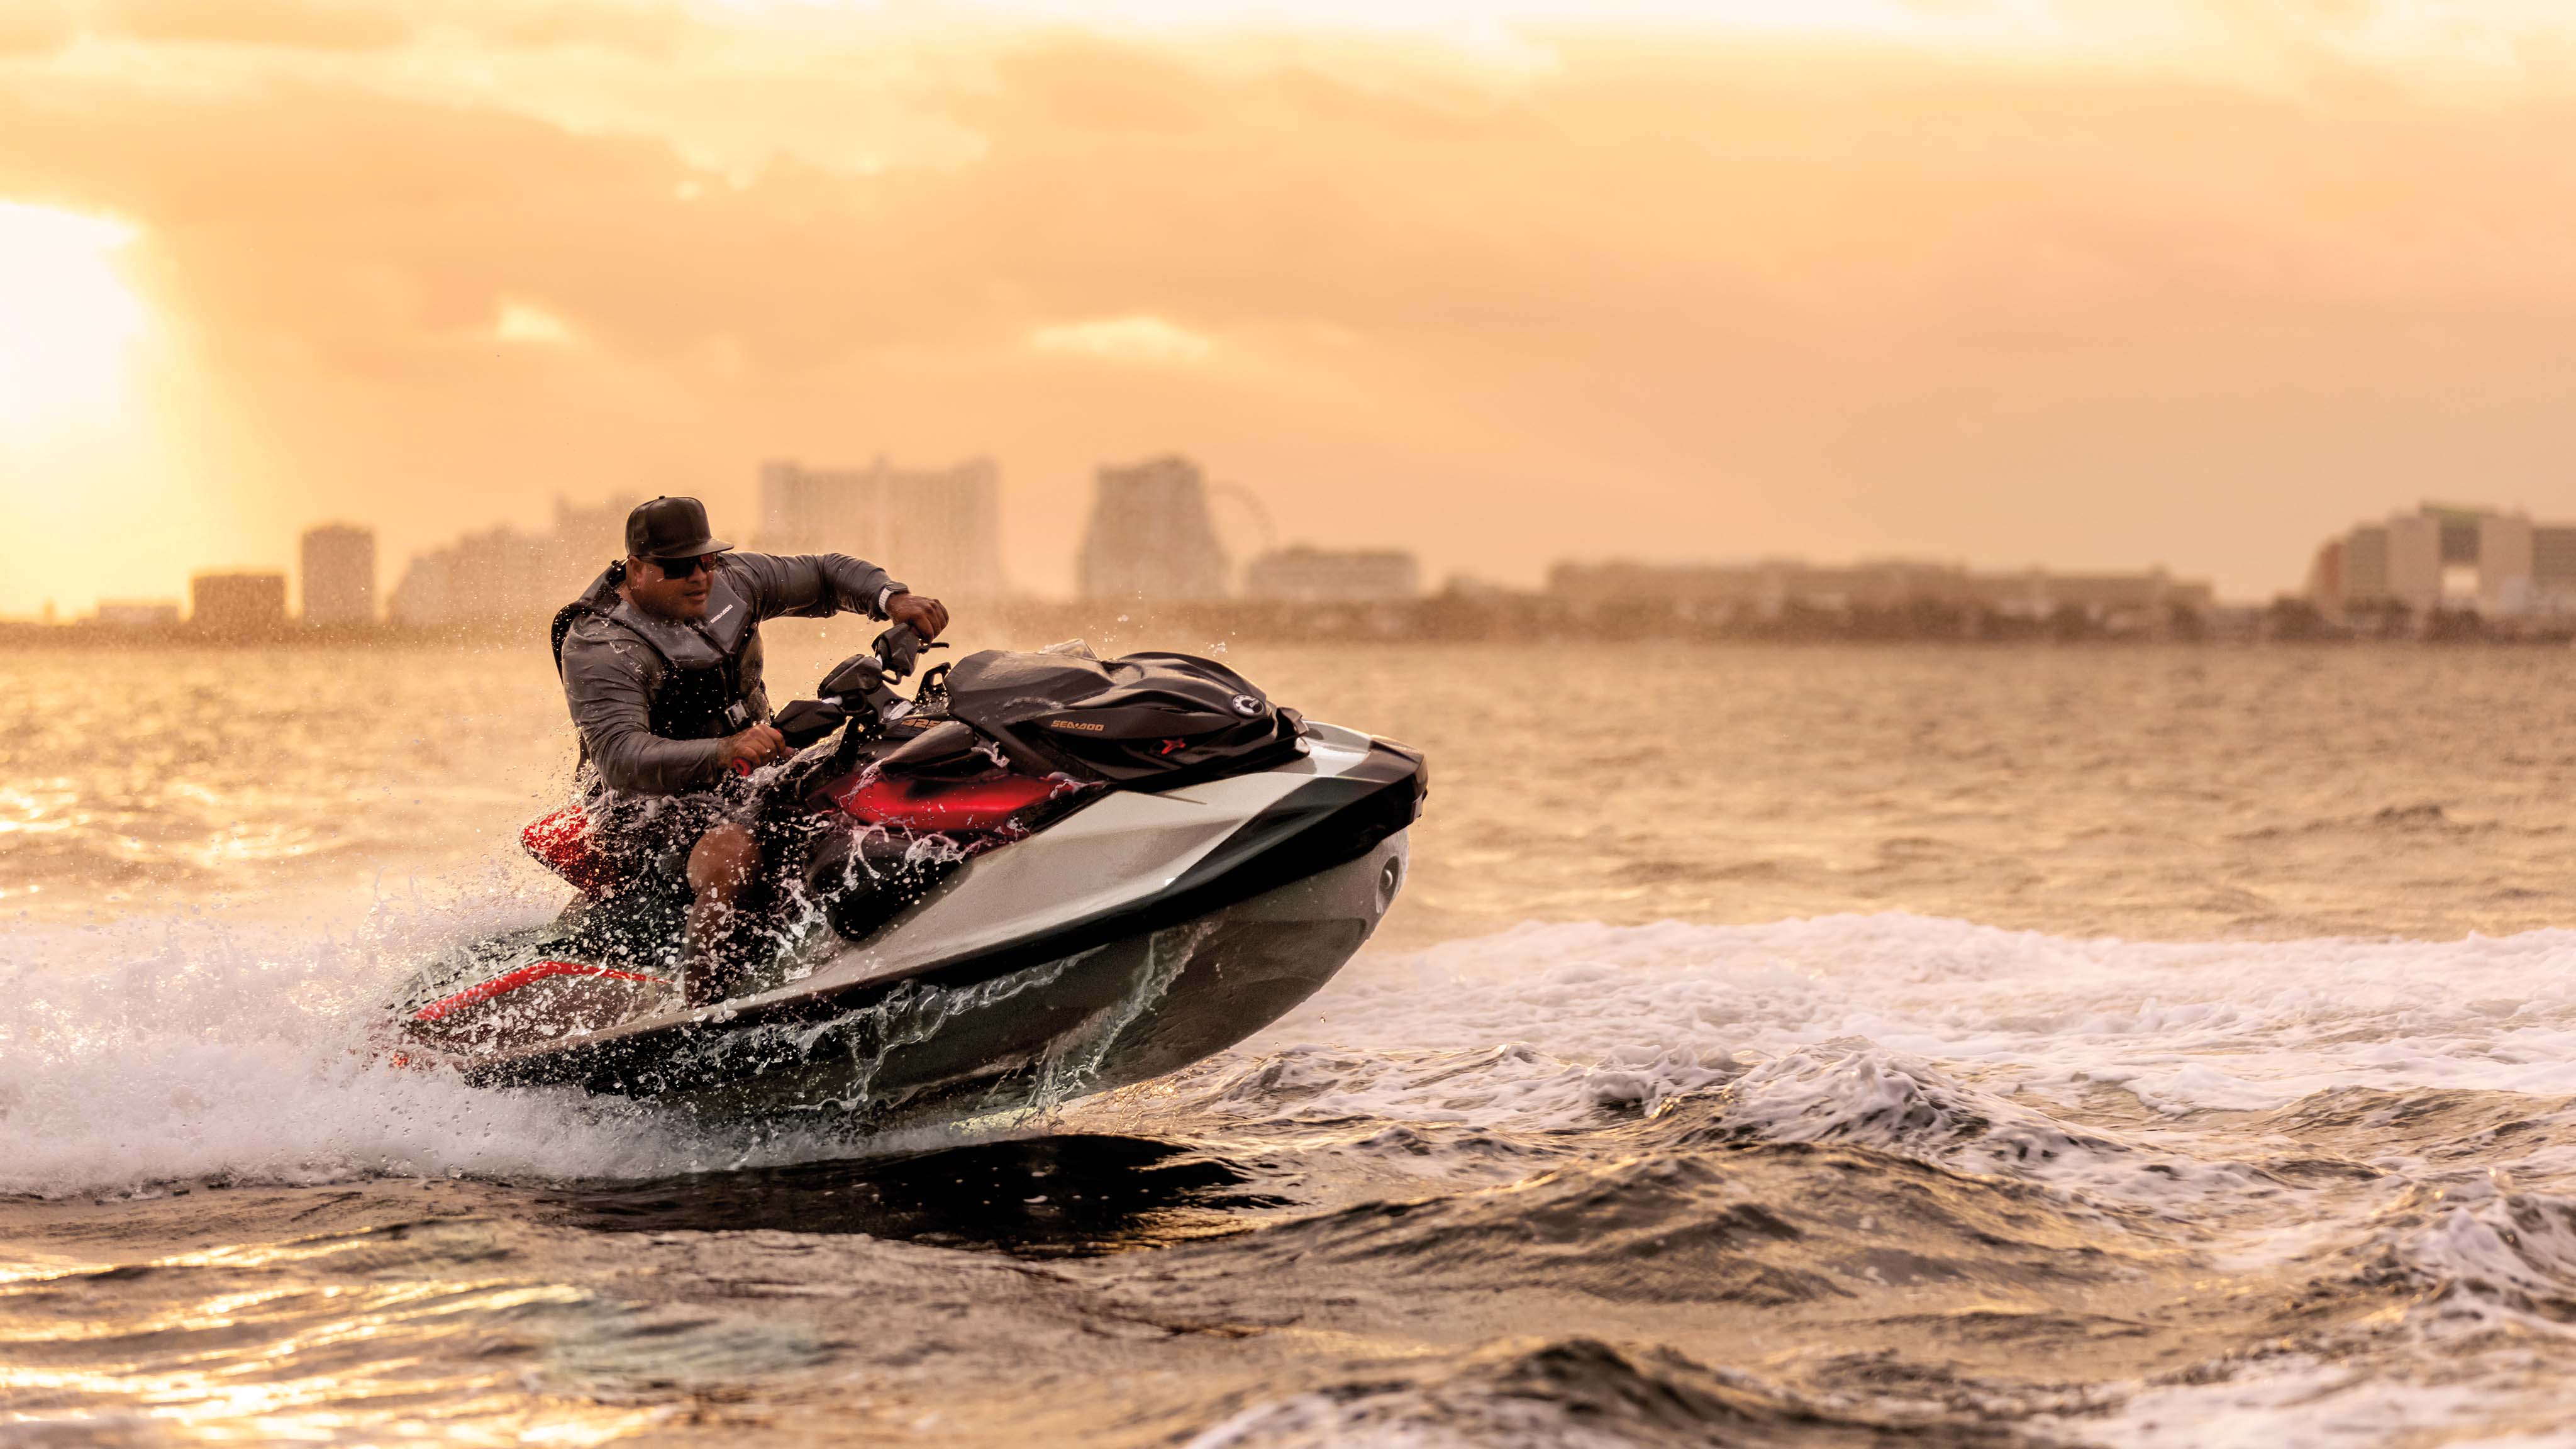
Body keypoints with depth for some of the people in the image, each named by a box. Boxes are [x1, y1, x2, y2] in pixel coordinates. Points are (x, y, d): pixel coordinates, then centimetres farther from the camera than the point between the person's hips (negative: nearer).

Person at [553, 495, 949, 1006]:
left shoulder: (732, 578, 0)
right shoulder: (596, 649, -20)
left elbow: (824, 575, 13)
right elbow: (622, 758, -33)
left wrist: (893, 598, -8)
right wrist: (724, 751, -48)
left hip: (747, 773, 8)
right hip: (649, 796, -8)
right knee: (732, 849, -38)